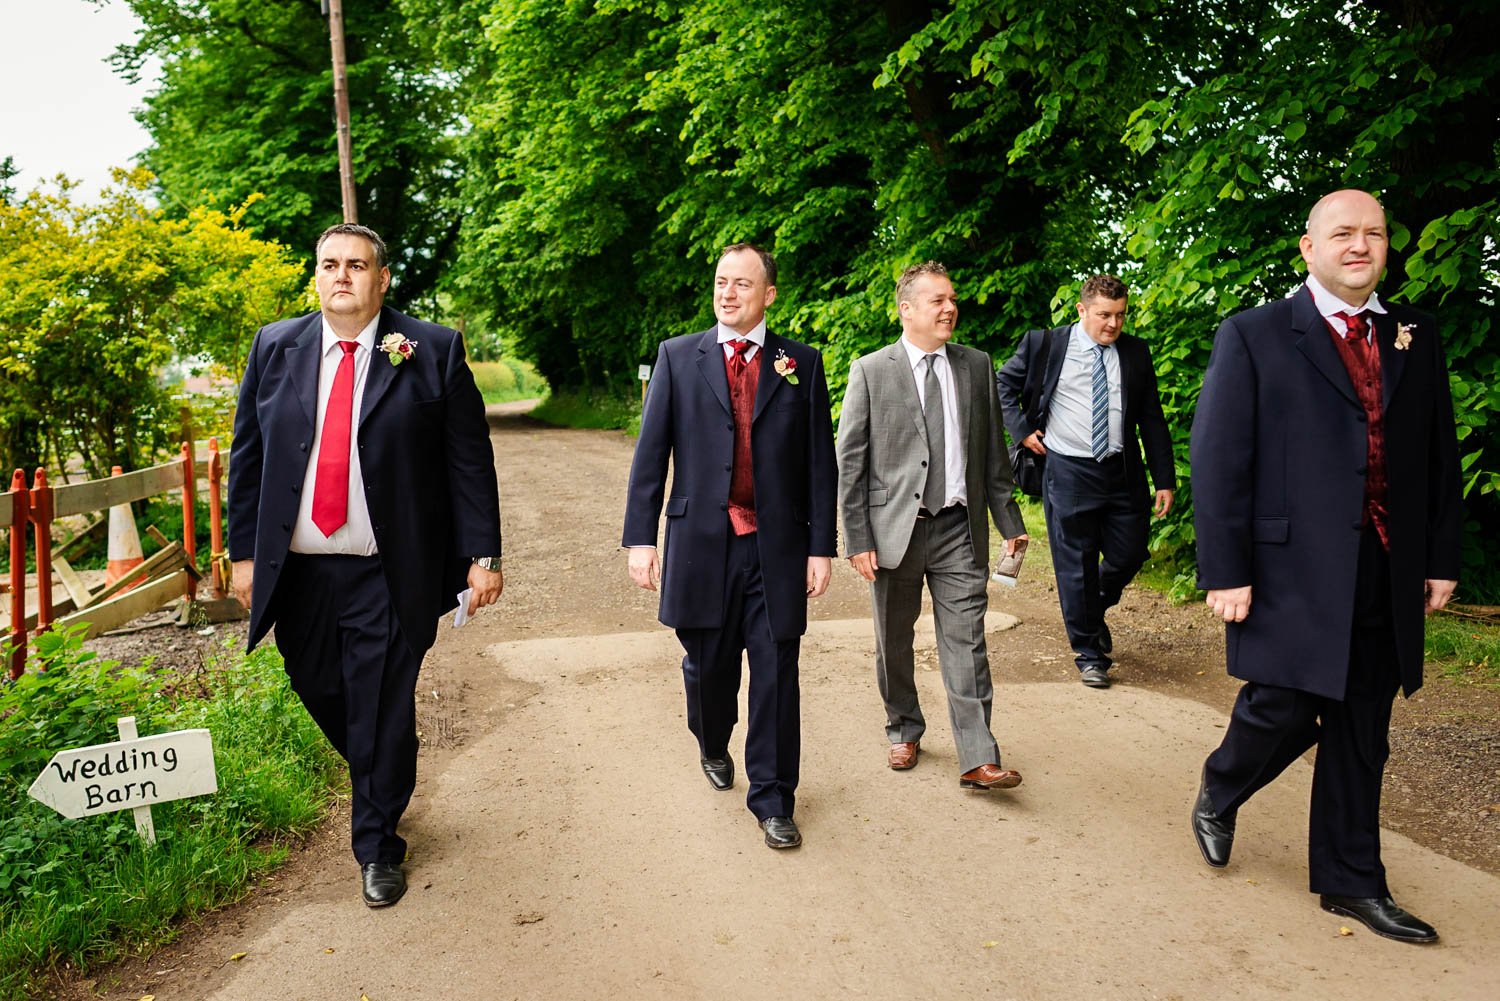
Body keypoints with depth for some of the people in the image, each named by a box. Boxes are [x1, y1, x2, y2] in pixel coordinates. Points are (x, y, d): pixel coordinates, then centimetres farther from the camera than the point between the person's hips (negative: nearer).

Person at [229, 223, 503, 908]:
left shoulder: (433, 351, -3)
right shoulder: (275, 347, 7)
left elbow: (470, 461, -3)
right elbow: (247, 457, 10)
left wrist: (483, 555, -7)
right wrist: (244, 552, 7)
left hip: (389, 575, -3)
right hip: (296, 570, 4)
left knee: (383, 711, 5)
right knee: (319, 693, 17)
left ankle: (377, 846, 26)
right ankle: (377, 778, 47)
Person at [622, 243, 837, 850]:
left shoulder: (801, 364, 5)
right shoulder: (678, 357, 5)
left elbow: (820, 460, 4)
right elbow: (651, 452, 2)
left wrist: (821, 546, 0)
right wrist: (640, 536, -5)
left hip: (777, 548, 0)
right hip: (701, 544, 1)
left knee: (776, 675, 3)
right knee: (708, 666, 14)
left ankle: (772, 799, 18)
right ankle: (713, 747, 45)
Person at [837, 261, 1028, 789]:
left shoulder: (977, 366, 8)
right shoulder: (870, 371, -3)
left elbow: (992, 453, 12)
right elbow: (849, 462, -3)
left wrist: (1009, 522, 9)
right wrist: (857, 539, -8)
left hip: (959, 530, 2)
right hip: (894, 528, -1)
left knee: (966, 643, -2)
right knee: (893, 644, 13)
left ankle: (977, 760, 1)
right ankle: (904, 731, 33)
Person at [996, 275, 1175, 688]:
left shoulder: (1135, 352, 6)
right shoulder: (1045, 344, -2)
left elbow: (1152, 420, 8)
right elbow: (1002, 384, 10)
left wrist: (1165, 479, 4)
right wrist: (1022, 430, -2)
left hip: (1123, 472, 3)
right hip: (1068, 471, -3)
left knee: (1129, 556, 6)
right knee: (1076, 565, 3)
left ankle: (1094, 611, 37)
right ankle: (1089, 652, 17)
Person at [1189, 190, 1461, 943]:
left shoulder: (1415, 338, 12)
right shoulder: (1253, 337, -3)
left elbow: (1439, 455, 14)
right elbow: (1217, 462, -7)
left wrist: (1441, 558, 10)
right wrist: (1224, 572, -11)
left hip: (1389, 578, 5)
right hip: (1294, 571, -5)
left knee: (1360, 738, 12)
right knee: (1284, 713, -1)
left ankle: (1349, 881, 27)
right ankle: (1217, 797, 31)